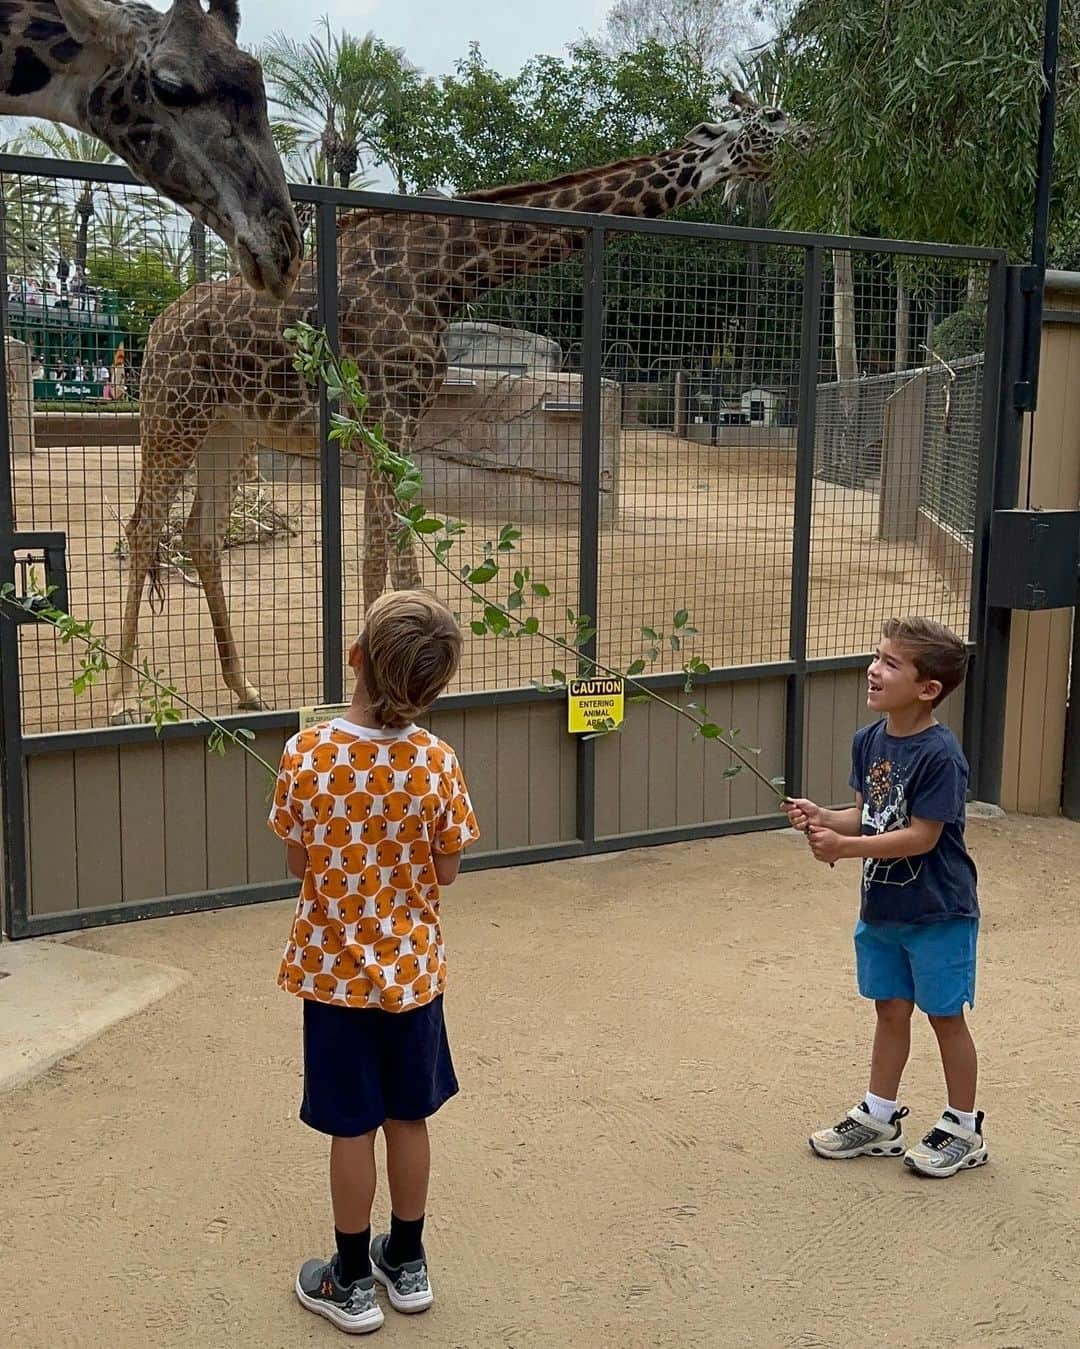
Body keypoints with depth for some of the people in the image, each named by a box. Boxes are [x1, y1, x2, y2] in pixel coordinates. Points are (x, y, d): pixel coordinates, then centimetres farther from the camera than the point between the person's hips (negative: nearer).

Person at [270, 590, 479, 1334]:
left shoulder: (308, 755, -18)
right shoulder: (436, 761, -15)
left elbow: (299, 862, -6)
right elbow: (447, 870, -5)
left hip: (336, 966, -1)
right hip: (413, 966, 1)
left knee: (353, 1127, 11)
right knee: (408, 1117, 17)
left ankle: (353, 1282, 27)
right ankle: (407, 1263, 34)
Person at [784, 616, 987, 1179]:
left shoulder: (939, 755, -24)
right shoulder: (869, 741, 0)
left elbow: (921, 836, -24)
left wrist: (844, 847, -25)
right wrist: (822, 818, -13)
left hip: (937, 912, -7)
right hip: (882, 906, 7)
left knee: (945, 1016, 8)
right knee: (890, 1009, 18)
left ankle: (963, 1130, 26)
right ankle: (879, 1119, 31)